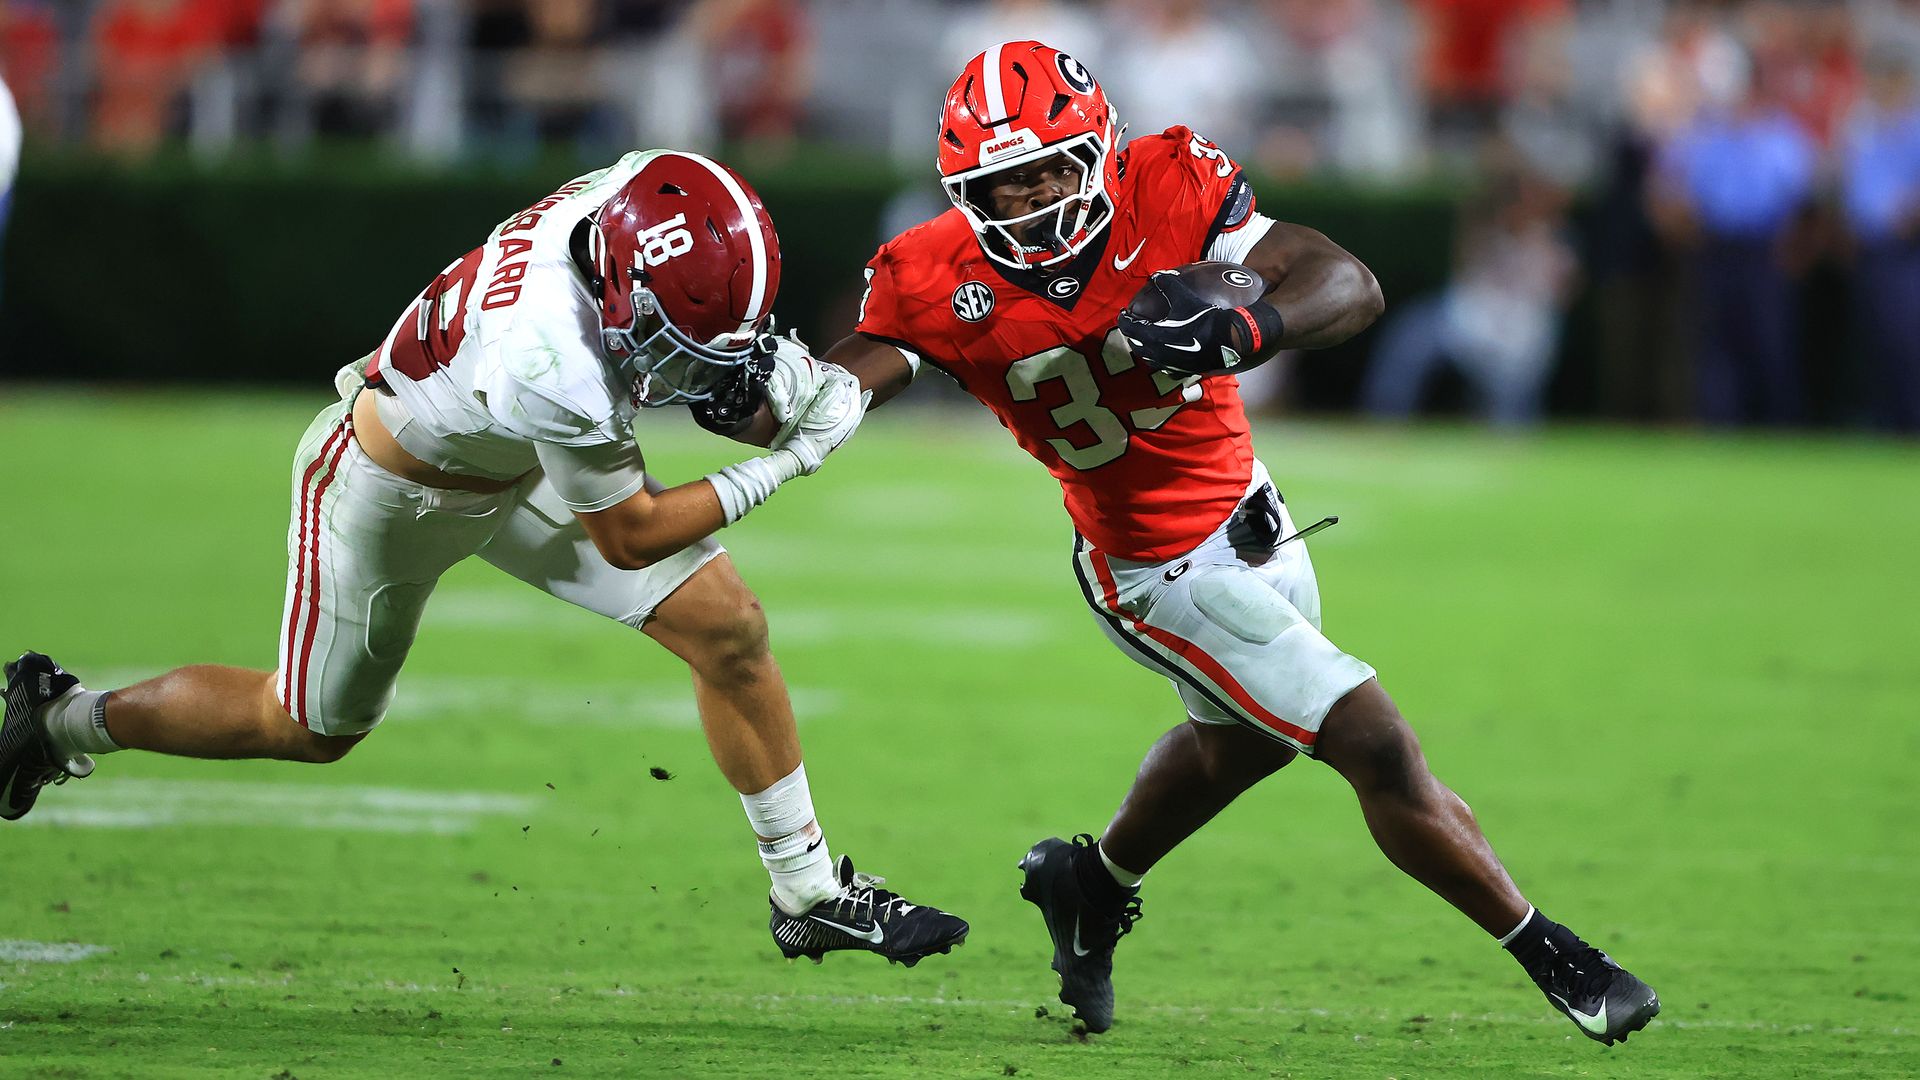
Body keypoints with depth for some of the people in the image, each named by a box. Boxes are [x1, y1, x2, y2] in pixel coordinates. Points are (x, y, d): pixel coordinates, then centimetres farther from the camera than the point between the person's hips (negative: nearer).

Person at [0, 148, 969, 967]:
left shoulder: (636, 192, -27)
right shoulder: (555, 373, -45)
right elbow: (630, 538, -25)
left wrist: (770, 359, -14)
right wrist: (787, 463, -23)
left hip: (514, 467, 7)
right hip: (389, 491, -7)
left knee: (730, 632, -2)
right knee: (312, 728, 14)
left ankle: (809, 892, 13)